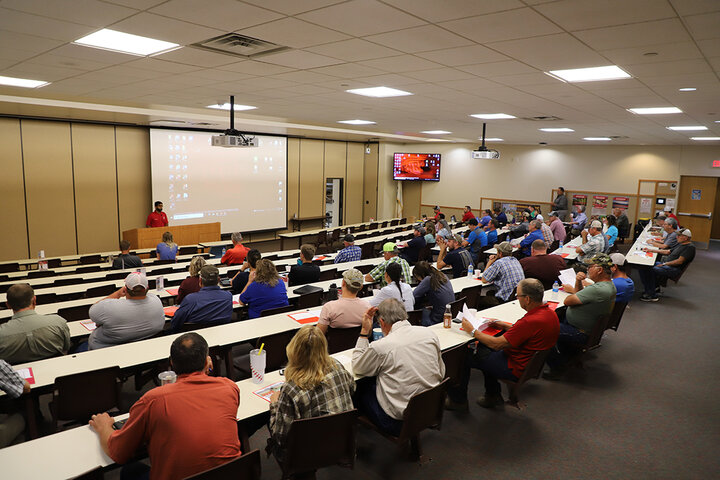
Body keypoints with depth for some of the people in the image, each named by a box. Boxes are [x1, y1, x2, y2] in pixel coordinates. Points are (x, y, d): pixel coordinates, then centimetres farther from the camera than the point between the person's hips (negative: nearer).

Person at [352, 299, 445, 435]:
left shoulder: (380, 347, -19)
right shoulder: (430, 333, -3)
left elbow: (357, 368, 2)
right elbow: (441, 374, 8)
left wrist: (364, 331, 0)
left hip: (399, 422, -6)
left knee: (359, 386, 17)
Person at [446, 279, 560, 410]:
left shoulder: (532, 320, -32)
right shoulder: (549, 312, -3)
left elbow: (497, 344, -25)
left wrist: (472, 331, -12)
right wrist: (505, 326, 8)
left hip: (517, 368, -10)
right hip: (532, 362, 10)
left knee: (464, 356, 1)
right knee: (483, 346, 25)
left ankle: (458, 400, 20)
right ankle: (493, 395, 28)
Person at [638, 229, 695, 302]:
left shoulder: (690, 247, -9)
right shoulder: (680, 244, 20)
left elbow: (679, 261, -18)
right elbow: (668, 252, 29)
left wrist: (664, 264, -17)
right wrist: (651, 250, 22)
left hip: (674, 269, -10)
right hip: (665, 264, 10)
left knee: (652, 270, -32)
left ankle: (652, 296, -22)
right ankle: (648, 289, -4)